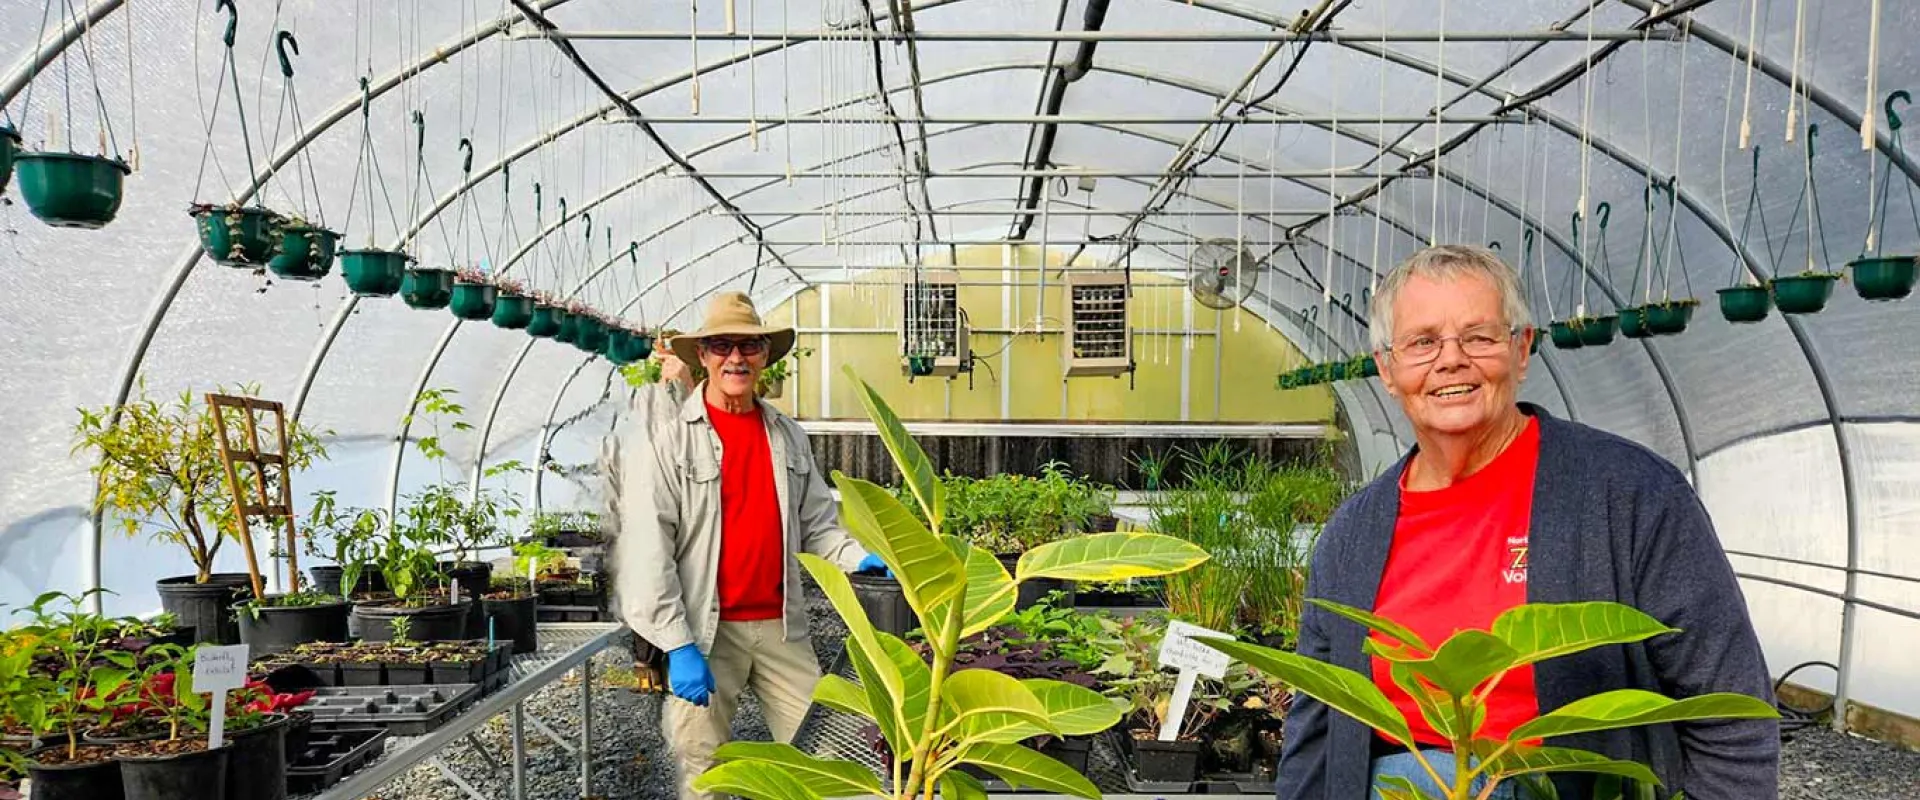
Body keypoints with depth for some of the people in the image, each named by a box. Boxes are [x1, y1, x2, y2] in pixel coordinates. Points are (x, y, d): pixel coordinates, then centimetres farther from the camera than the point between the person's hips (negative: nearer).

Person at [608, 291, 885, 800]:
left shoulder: (788, 436, 9)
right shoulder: (667, 434, -7)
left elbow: (816, 524, 14)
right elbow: (647, 546, -12)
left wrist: (861, 558, -6)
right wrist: (677, 644, -16)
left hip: (782, 626, 4)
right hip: (703, 629, -4)